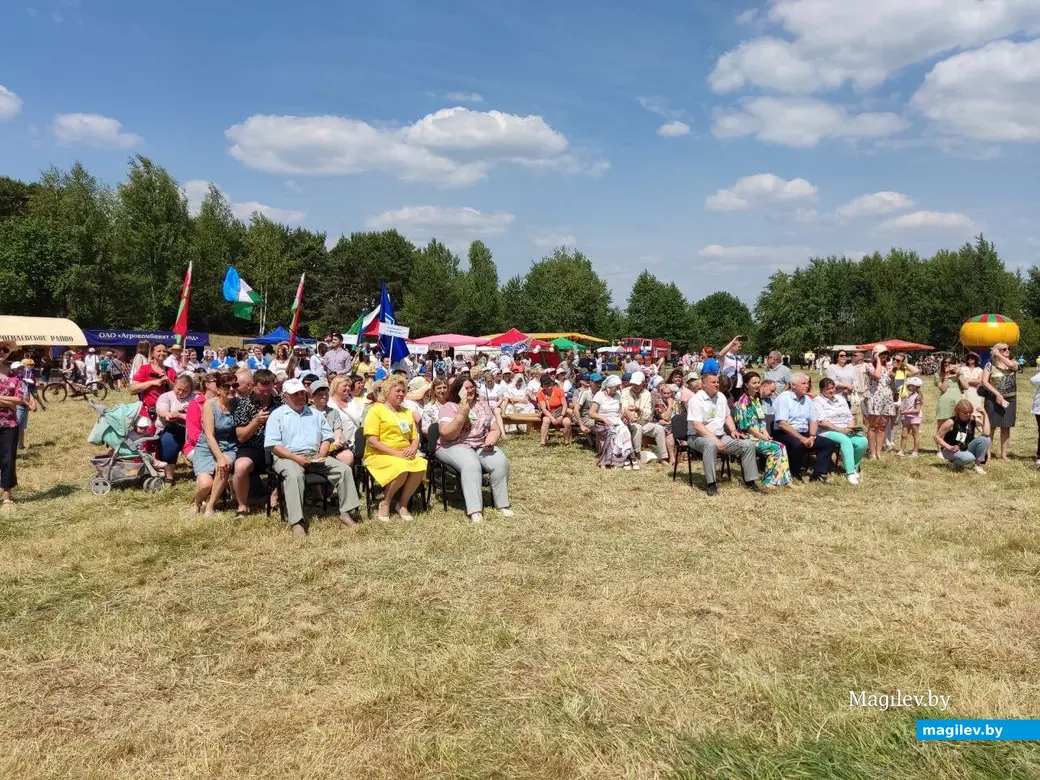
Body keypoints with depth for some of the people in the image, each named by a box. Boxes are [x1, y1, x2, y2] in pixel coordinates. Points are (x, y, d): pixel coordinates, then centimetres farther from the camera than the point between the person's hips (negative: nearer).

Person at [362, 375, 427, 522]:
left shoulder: (407, 412, 19)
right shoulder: (376, 410, -2)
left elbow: (415, 438, 18)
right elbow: (372, 441, -11)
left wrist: (413, 449, -7)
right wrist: (395, 453, -18)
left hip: (404, 456, 6)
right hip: (379, 455, -6)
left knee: (421, 466, -27)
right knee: (402, 469, -36)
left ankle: (403, 504, -8)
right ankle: (385, 503, -9)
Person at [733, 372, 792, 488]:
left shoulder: (757, 399, 15)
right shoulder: (744, 400, -11)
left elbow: (762, 420, 16)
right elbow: (745, 425, -17)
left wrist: (766, 434, -1)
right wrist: (762, 437, -14)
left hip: (759, 436, 8)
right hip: (748, 437, -8)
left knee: (782, 447, -10)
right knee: (775, 449, -21)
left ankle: (784, 480, -9)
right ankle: (768, 481, -11)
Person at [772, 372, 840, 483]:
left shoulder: (807, 399, 14)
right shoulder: (784, 398, -9)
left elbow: (813, 421, 15)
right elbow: (782, 424, -19)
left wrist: (812, 436, -6)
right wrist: (801, 438, -22)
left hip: (804, 434, 8)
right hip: (784, 434, -8)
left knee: (830, 443, -6)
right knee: (797, 444, -38)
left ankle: (817, 475, -12)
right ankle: (795, 475, -17)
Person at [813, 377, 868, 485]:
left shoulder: (840, 398, 19)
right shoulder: (817, 401, -1)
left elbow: (850, 417, 17)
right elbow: (821, 422, -13)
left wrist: (851, 428, -6)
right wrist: (840, 429, -19)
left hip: (846, 431, 6)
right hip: (827, 432, -6)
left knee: (863, 441, -21)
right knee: (846, 440, -35)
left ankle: (854, 467, -3)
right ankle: (850, 473, -35)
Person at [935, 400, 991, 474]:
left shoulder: (973, 421, -6)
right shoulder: (951, 422, -17)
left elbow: (986, 433, -22)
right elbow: (937, 437, -11)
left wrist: (985, 415, -21)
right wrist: (949, 447, -22)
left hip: (965, 449, 5)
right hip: (951, 450, -5)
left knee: (985, 439, -20)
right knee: (969, 458, -36)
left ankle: (977, 465, -6)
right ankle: (954, 464, -1)